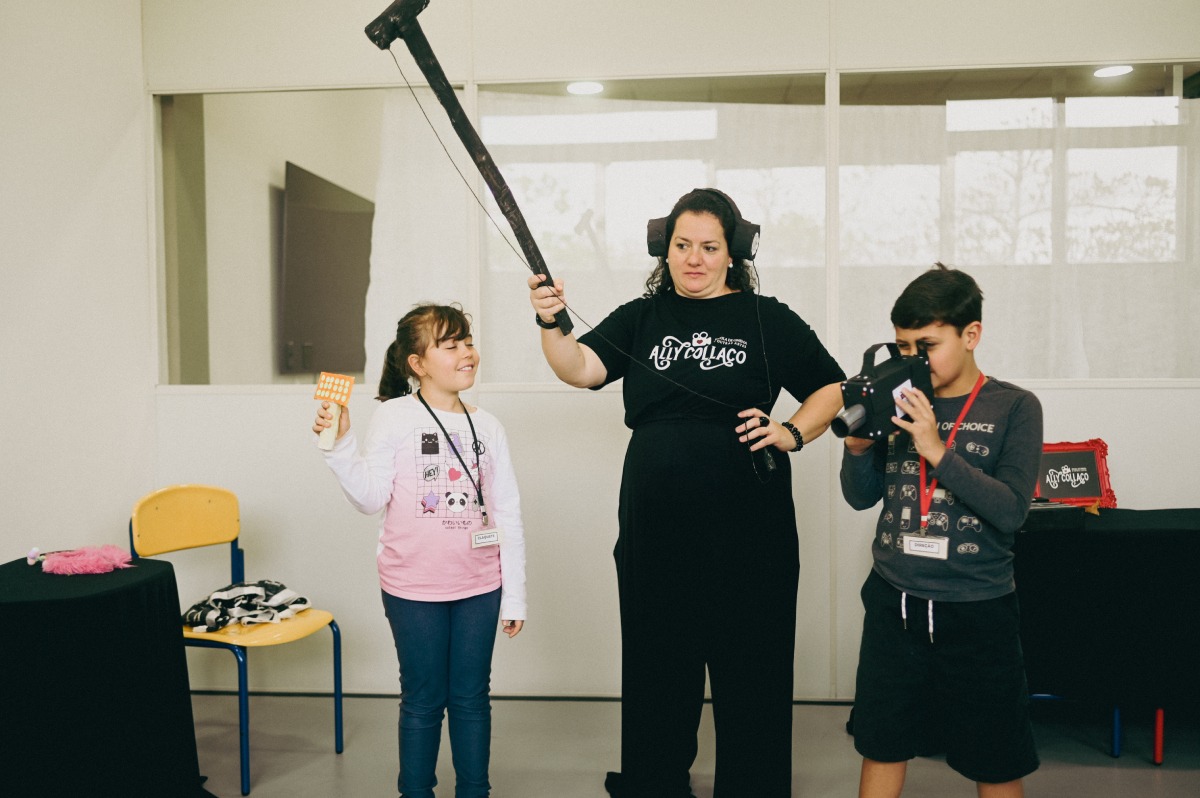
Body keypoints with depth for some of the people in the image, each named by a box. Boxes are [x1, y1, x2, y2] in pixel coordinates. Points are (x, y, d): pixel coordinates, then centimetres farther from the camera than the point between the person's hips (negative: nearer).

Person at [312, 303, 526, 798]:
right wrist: (340, 444, -23)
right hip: (413, 589, -2)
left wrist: (514, 595, 4)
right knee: (423, 700, 10)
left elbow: (508, 515, 5)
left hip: (478, 588, 3)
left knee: (471, 698, 12)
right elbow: (371, 498, -10)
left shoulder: (486, 426, 3)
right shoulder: (394, 417, -6)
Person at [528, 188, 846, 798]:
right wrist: (550, 324, -27)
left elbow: (831, 390, 8)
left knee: (751, 678, 9)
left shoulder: (769, 320, 3)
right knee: (656, 674, 15)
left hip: (750, 539, -2)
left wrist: (791, 433, -10)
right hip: (655, 535, 2)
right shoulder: (640, 318, 7)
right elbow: (581, 368, -7)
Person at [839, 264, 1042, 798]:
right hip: (893, 603, 3)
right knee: (882, 747, 13)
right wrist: (858, 445, -12)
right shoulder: (899, 403, 3)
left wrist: (937, 449, -22)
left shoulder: (1013, 408, -5)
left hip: (978, 612, -2)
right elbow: (861, 497, 6)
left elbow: (1011, 511, -15)